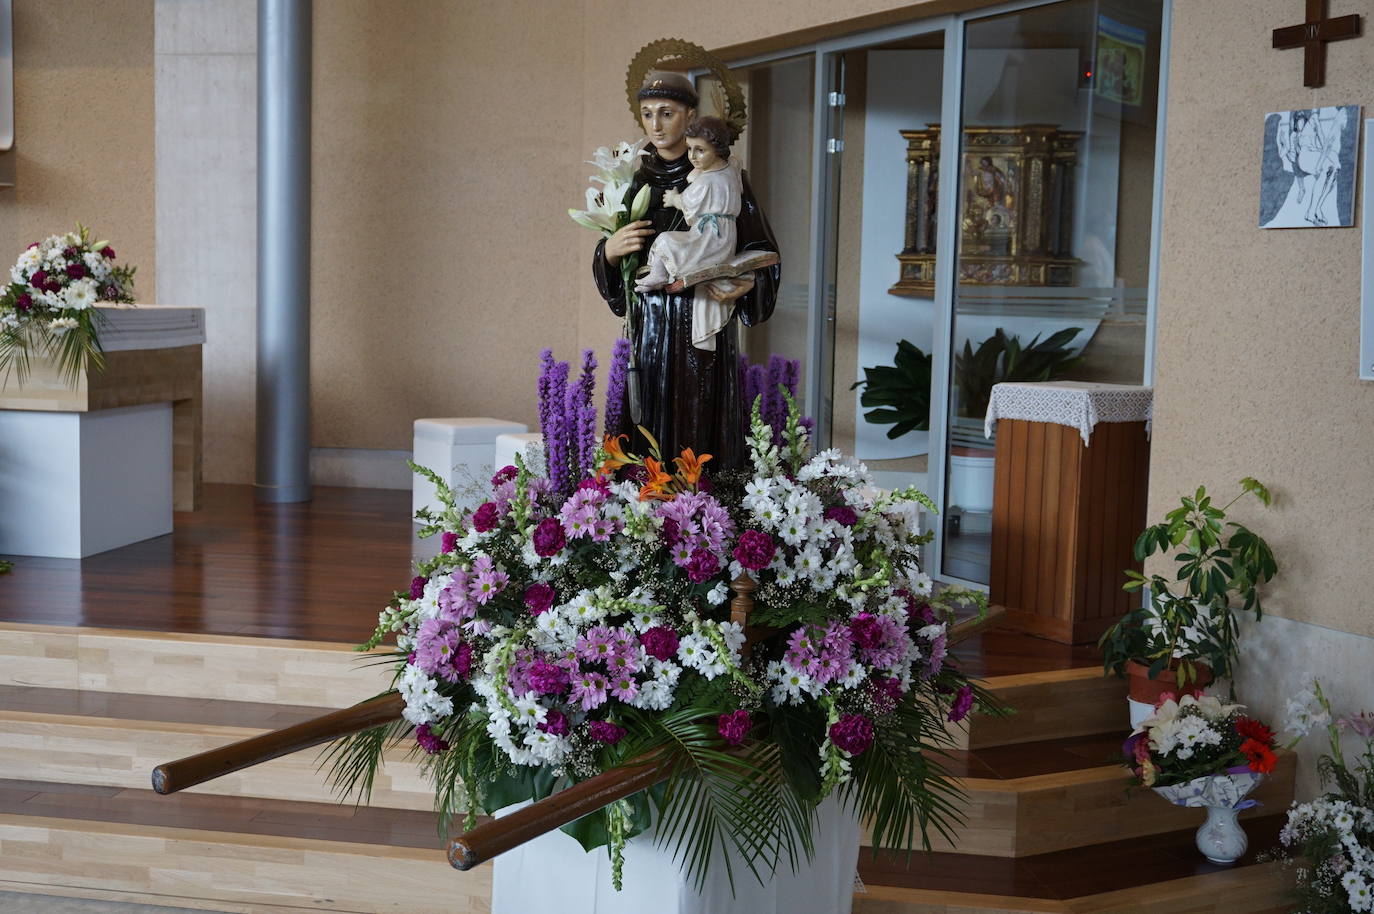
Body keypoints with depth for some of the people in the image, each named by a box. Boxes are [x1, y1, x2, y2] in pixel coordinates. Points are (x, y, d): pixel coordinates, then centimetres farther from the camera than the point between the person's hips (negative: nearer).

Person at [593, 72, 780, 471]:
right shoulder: (635, 178, 10)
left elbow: (761, 251, 1)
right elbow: (608, 268, 13)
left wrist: (747, 283, -20)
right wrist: (611, 250, -9)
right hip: (647, 328, 3)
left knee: (701, 435, -4)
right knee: (647, 437, 1)